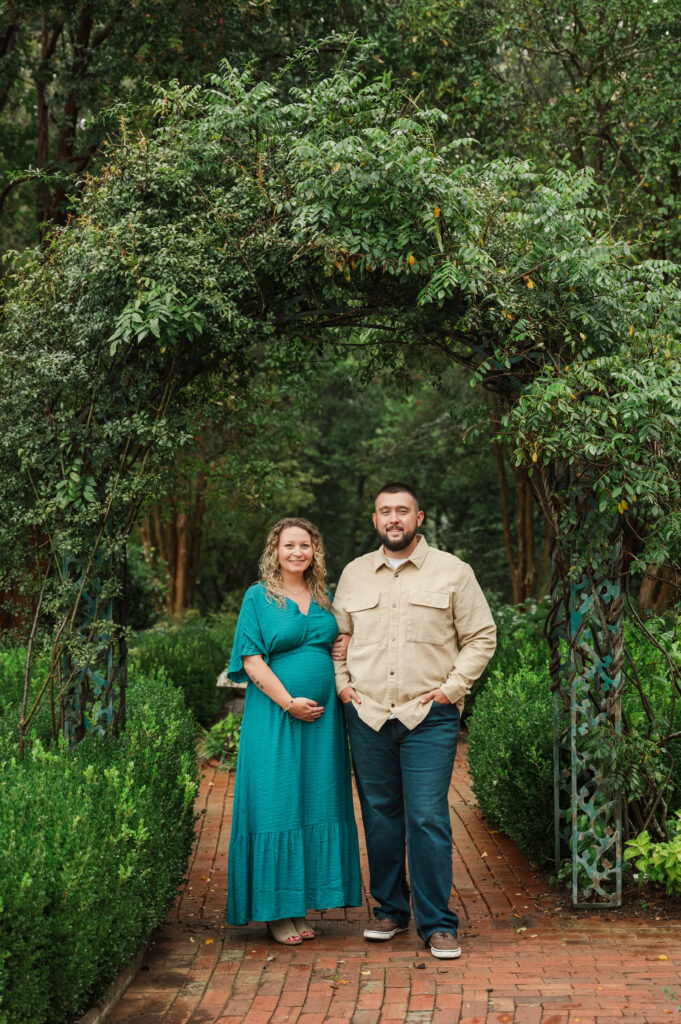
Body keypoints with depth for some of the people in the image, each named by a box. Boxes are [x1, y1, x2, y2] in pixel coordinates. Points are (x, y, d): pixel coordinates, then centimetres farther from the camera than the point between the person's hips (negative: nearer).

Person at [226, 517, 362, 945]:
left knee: (317, 805, 6)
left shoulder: (325, 599, 13)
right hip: (275, 716, -5)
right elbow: (252, 660, -7)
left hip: (323, 717, 5)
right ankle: (276, 910, 7)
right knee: (276, 807, -2)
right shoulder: (259, 597, -1)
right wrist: (289, 703, -14)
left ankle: (301, 907, 15)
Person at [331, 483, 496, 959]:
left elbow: (482, 637, 4)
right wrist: (342, 684, 8)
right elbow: (338, 637, 21)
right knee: (380, 817, 10)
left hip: (429, 718, -3)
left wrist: (453, 687, -4)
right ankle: (390, 909, 25)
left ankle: (438, 924, 3)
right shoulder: (354, 574, 12)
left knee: (428, 819, -7)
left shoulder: (453, 572, 3)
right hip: (367, 716, 3)